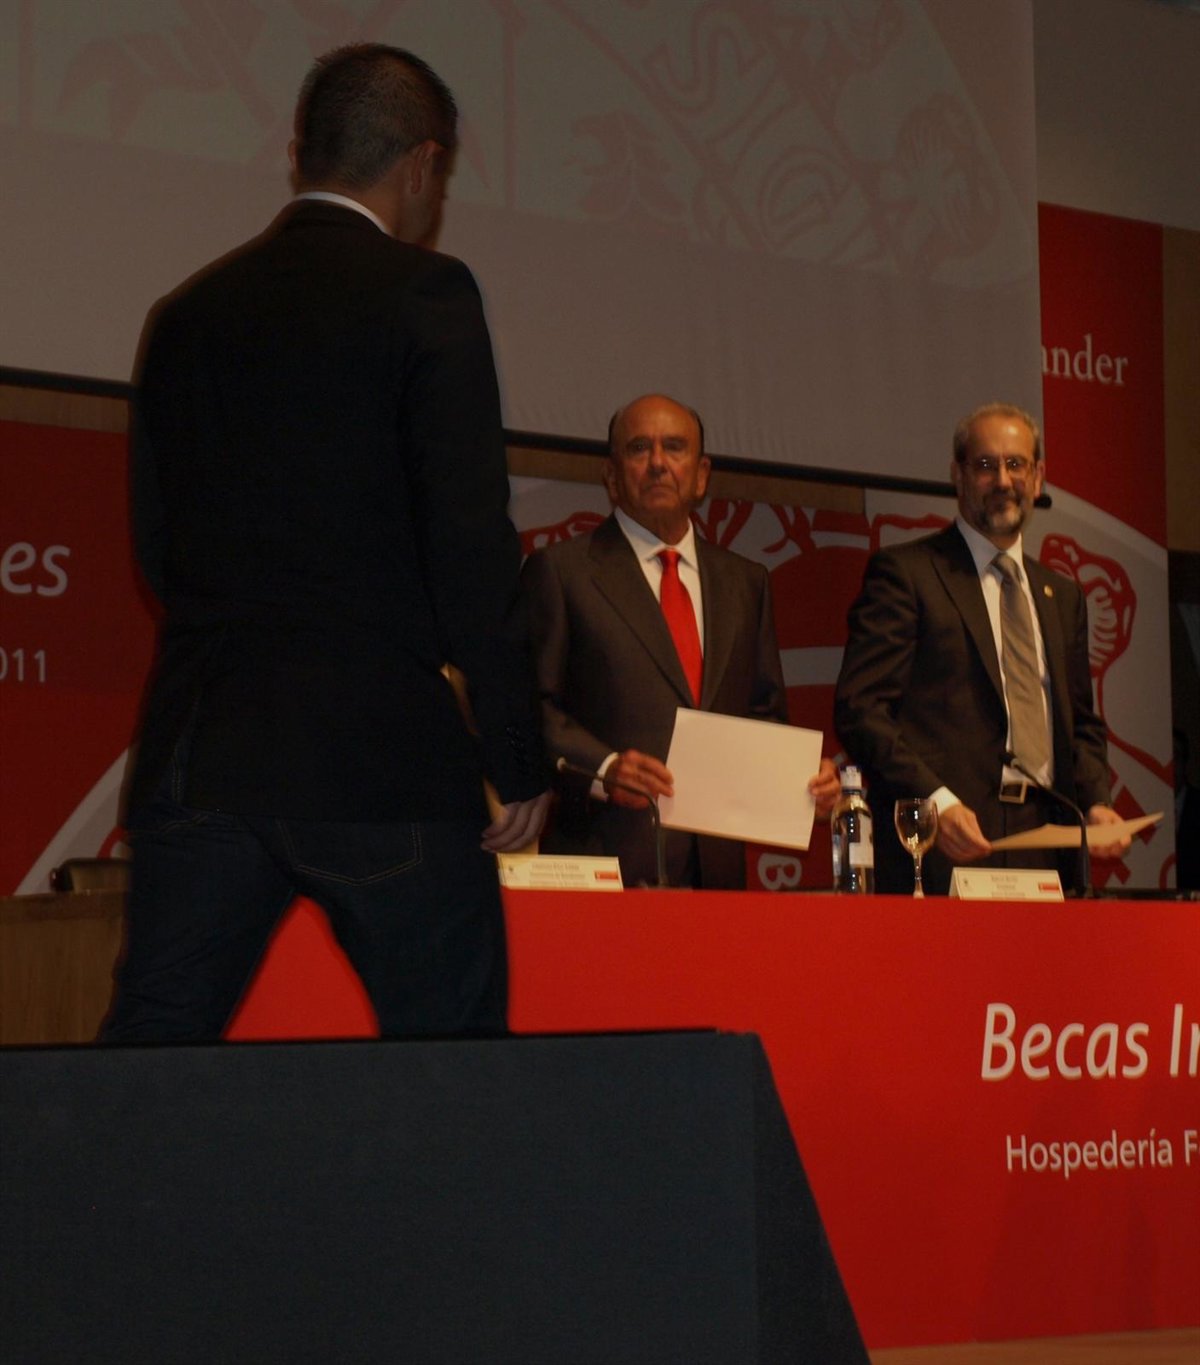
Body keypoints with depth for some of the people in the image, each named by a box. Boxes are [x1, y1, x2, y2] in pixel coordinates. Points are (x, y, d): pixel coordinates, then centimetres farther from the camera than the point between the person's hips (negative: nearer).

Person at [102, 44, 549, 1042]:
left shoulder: (188, 313, 13)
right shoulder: (423, 294, -4)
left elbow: (157, 548, 16)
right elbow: (471, 544, -10)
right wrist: (519, 757, -5)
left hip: (197, 760, 5)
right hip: (381, 759, -5)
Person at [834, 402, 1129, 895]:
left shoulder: (1062, 595, 22)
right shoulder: (904, 572, 2)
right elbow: (860, 707, -7)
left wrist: (1096, 801, 6)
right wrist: (936, 800, -18)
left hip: (1044, 843, 5)